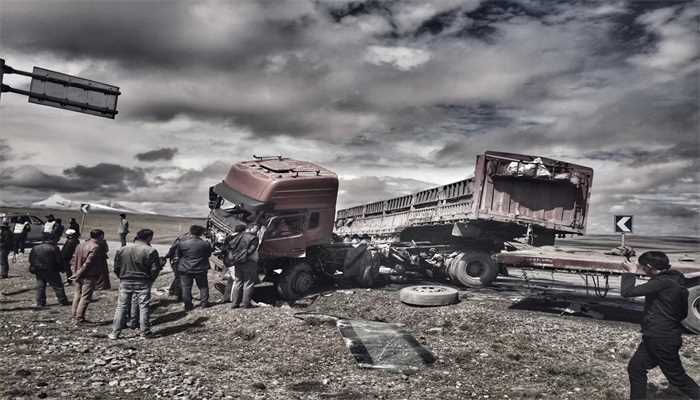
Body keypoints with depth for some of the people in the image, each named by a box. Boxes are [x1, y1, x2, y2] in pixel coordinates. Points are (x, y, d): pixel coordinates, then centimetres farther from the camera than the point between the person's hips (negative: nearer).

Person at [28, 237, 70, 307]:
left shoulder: (35, 248, 9)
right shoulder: (54, 248, -8)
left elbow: (31, 260, 11)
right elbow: (60, 260, -8)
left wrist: (34, 268, 19)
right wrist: (63, 268, 5)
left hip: (38, 271, 4)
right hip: (51, 271, -4)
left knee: (40, 287, 12)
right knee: (57, 286, 3)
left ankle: (40, 303, 10)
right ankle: (63, 301, 6)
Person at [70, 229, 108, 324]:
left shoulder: (81, 245, 10)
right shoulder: (96, 247, -17)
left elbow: (73, 260, 11)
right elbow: (88, 263, -22)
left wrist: (75, 272, 11)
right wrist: (78, 274, -15)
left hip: (79, 276, 8)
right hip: (89, 277, -8)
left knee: (77, 296, 17)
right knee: (85, 297, -1)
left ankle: (75, 316, 25)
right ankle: (79, 318, 1)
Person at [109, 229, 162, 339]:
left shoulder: (122, 250, 3)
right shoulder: (151, 251, -11)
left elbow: (116, 268, 5)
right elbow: (155, 269, -10)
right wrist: (150, 280, 7)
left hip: (125, 282, 3)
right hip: (142, 284, -3)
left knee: (121, 306, 10)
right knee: (144, 306, 5)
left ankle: (115, 332, 12)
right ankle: (145, 332, 9)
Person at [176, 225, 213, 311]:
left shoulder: (182, 243, -13)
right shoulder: (205, 243, -12)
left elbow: (177, 255, -1)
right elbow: (209, 254, 2)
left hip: (185, 269, 0)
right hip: (200, 269, 1)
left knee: (186, 288, 10)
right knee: (203, 286, 16)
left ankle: (188, 305, 13)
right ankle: (204, 303, 20)